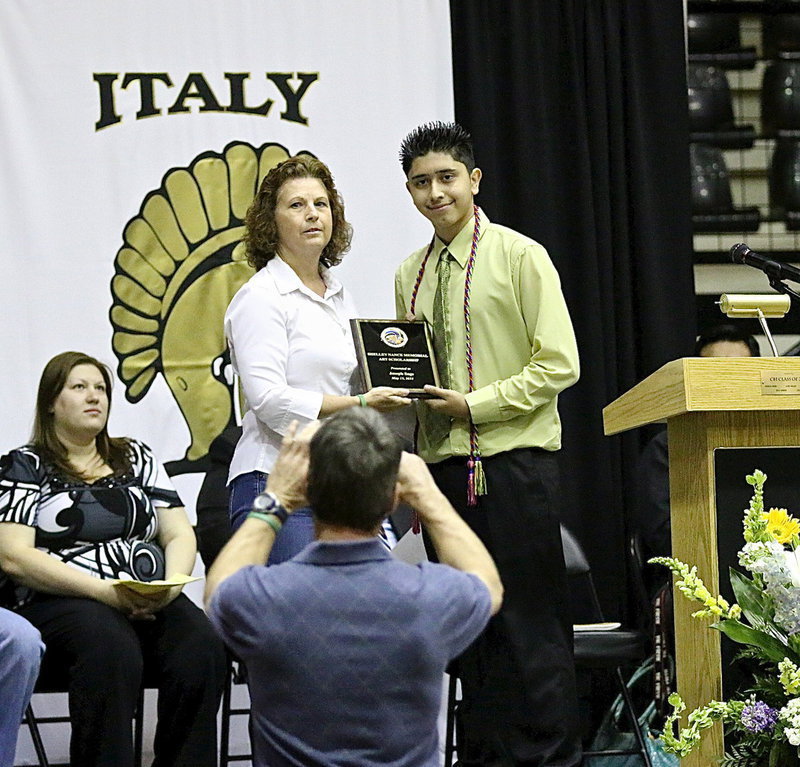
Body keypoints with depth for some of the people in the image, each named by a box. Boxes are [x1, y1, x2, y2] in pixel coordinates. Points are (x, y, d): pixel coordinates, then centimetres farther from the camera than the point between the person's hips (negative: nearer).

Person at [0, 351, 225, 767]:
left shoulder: (137, 458, 22)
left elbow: (180, 535, 17)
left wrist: (171, 584, -7)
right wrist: (102, 590, -16)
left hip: (151, 602, 4)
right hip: (59, 603, -4)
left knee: (201, 647, -29)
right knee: (111, 650, -38)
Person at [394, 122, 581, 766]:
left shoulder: (520, 256, -3)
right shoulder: (411, 276, 14)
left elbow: (559, 366, -8)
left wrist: (473, 404, -14)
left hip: (514, 464, -6)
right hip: (445, 466, 6)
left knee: (529, 621, -4)